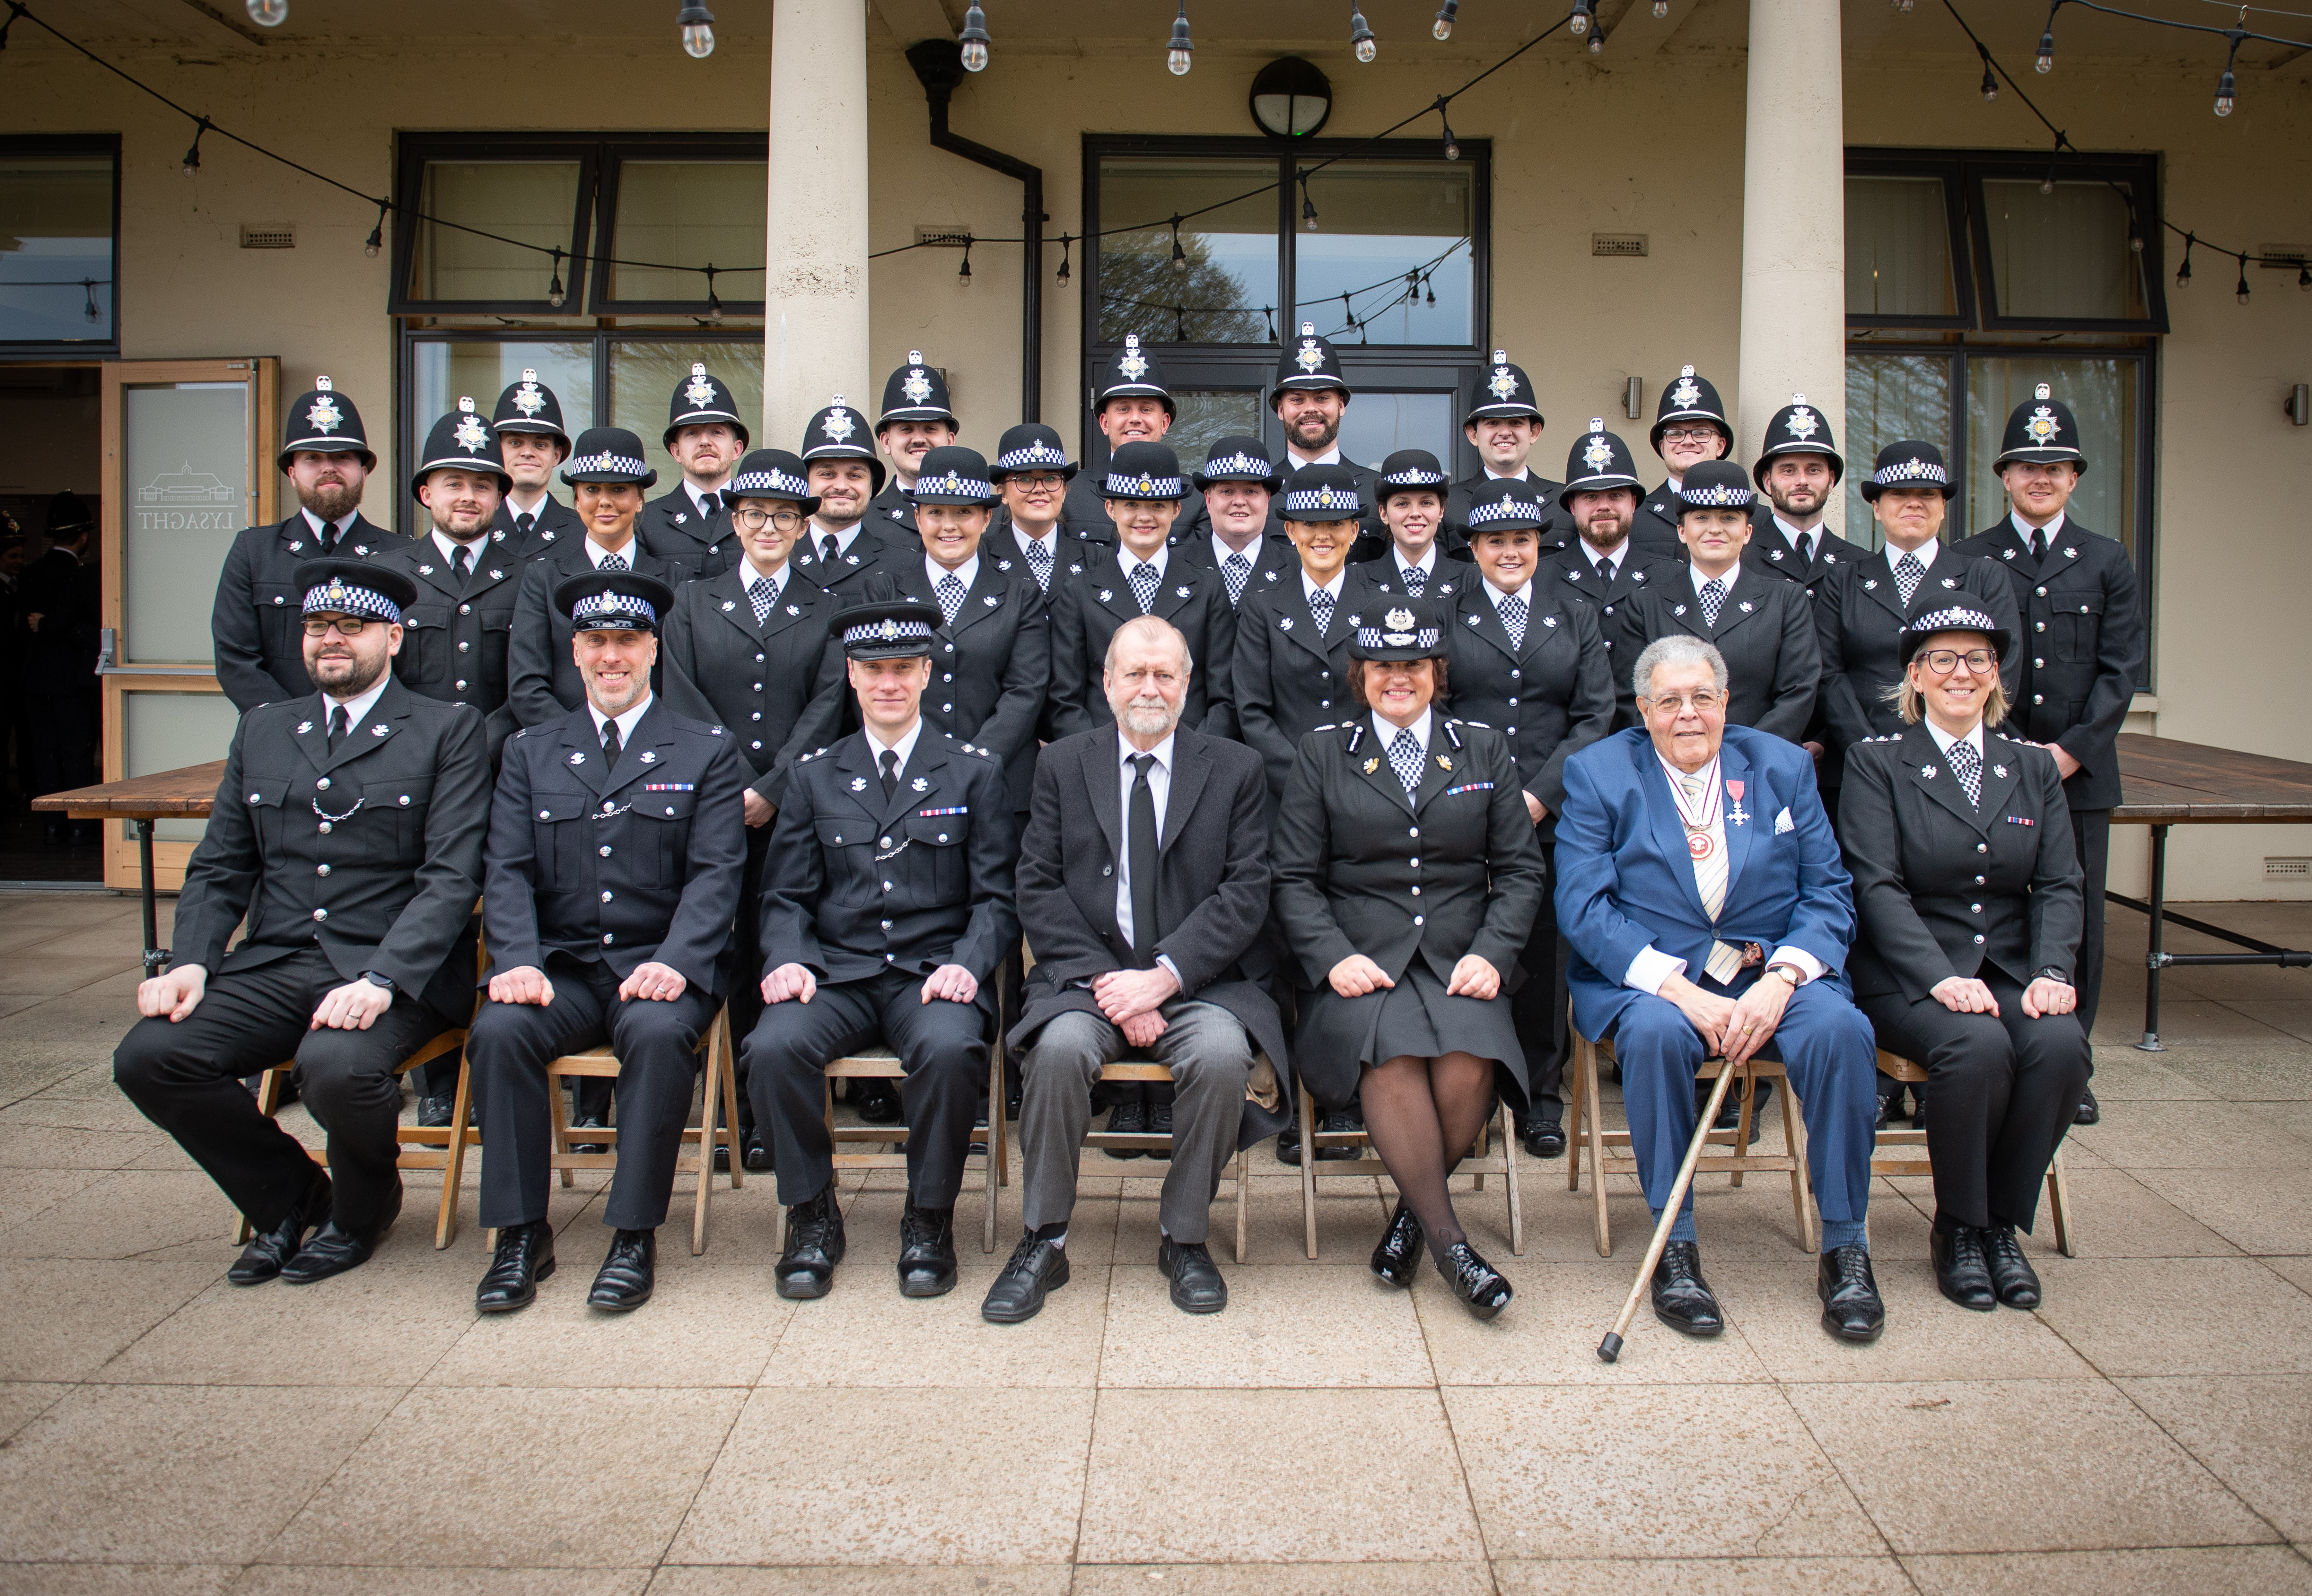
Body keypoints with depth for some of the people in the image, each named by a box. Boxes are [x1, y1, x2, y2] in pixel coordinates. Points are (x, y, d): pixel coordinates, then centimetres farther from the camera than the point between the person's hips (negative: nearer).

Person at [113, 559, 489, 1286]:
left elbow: (452, 877, -8)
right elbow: (218, 869, 17)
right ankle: (291, 1199, 8)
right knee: (147, 1056, -18)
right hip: (274, 964, 5)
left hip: (392, 969, -5)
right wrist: (191, 963, -3)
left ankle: (363, 1206, 3)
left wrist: (380, 980, -22)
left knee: (337, 1065, -34)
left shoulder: (448, 731, 2)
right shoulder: (261, 732, 19)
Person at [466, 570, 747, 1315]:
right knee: (499, 1030, -28)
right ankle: (521, 1234, -15)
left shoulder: (708, 750, 9)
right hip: (562, 966, 2)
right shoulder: (530, 752, 17)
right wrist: (520, 962, -13)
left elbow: (715, 875, -2)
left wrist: (674, 963, -19)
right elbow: (506, 872, 6)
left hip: (660, 968, -2)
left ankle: (635, 1237, -21)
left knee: (659, 1032, -34)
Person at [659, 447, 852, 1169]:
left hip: (796, 808, -1)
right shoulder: (692, 603, 15)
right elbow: (682, 702, 5)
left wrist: (772, 790, -9)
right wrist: (731, 789, -7)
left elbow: (827, 708, 2)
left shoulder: (827, 610, 13)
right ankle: (732, 1115, 4)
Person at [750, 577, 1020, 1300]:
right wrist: (787, 959, -9)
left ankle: (929, 1219, -11)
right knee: (774, 1046, -29)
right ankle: (812, 1214, -7)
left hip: (934, 972, -2)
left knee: (950, 1049, -35)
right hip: (836, 971, 2)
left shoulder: (975, 773, 10)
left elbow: (996, 896, 5)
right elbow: (787, 896, 13)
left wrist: (967, 964, -14)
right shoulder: (814, 775, 16)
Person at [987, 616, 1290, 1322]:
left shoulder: (1234, 768, 8)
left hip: (1195, 983, 0)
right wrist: (1105, 980, -12)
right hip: (1086, 977, 1)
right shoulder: (1062, 765, 11)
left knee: (1223, 1053, -31)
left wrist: (1164, 977, -15)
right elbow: (1039, 891, 3)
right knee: (1060, 1046, -31)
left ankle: (1185, 1238, -8)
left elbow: (1246, 894, -1)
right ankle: (1042, 1243, -12)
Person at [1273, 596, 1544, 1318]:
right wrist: (1333, 957, -10)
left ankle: (1414, 1210, -2)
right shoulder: (1323, 753, 12)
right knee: (1391, 1054, -33)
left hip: (1459, 965, 1)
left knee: (1468, 1065, -29)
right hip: (1361, 967, -1)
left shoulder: (1485, 751, 16)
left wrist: (1492, 954, -4)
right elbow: (1294, 877, 6)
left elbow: (1520, 871, 13)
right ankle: (1448, 1239, -17)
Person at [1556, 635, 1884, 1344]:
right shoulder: (1597, 772, 3)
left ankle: (1846, 1248, -14)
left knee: (1840, 1029, -28)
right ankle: (1675, 1246, -20)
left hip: (1773, 973, 2)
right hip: (1647, 980, -2)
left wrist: (1782, 978, -15)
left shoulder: (1783, 765, 10)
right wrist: (1676, 988, -20)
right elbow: (1583, 906, -7)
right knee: (1657, 1032, -35)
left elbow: (1829, 894, 5)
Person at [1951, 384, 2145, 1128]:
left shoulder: (2108, 562, 10)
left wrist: (2073, 750, -8)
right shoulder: (1969, 560, 6)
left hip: (2081, 769, 2)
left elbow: (2121, 669, 4)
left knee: (2077, 919, 5)